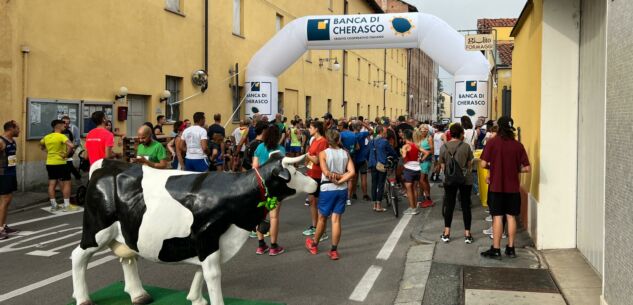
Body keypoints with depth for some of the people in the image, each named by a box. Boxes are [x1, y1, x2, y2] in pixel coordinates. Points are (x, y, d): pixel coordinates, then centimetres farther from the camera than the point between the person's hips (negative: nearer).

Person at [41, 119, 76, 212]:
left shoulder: (47, 137, 7)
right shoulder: (61, 136, -15)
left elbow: (41, 145, 27)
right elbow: (71, 145, -30)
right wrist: (66, 155, -17)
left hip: (49, 163, 7)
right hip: (60, 163, -7)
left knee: (52, 184, 10)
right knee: (66, 183, 1)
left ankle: (53, 205, 15)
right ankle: (67, 205, 1)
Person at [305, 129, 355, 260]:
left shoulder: (323, 153, -8)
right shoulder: (346, 153, 2)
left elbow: (326, 173, -17)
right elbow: (352, 173, -9)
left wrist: (337, 176, -2)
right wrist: (340, 180, -10)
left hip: (327, 189, -2)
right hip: (342, 189, 3)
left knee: (322, 218, 14)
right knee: (336, 220, 6)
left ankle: (314, 244, 33)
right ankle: (334, 250, 9)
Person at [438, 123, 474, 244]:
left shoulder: (444, 147, -4)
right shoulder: (466, 146, -8)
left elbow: (442, 166, 3)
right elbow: (469, 164, 1)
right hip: (465, 179, -1)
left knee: (449, 205, 10)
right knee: (466, 205, 7)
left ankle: (446, 233, 14)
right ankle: (467, 234, 11)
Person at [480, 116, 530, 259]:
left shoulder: (492, 142, -8)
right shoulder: (518, 145, -2)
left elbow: (483, 164, -11)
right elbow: (526, 168, -3)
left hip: (496, 186, -2)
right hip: (513, 187, 2)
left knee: (497, 217, 2)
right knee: (511, 216, 10)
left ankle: (496, 249, 6)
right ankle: (511, 248, 17)